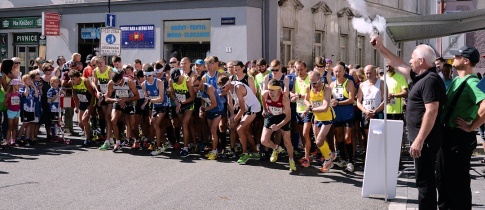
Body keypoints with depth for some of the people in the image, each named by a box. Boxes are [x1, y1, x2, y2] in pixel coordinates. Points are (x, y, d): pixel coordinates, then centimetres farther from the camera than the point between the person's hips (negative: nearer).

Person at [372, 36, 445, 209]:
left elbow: (431, 112, -25)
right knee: (426, 179, 18)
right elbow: (398, 65, 24)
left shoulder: (431, 80, -18)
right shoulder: (422, 77, 12)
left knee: (424, 181, -4)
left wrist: (419, 140, -27)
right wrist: (380, 48, 23)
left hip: (424, 139, -10)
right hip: (422, 138, 10)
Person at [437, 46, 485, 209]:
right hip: (447, 134, 10)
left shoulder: (471, 82, -19)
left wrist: (471, 127, -24)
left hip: (459, 137, -10)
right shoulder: (456, 80, 10)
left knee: (457, 181, 1)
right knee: (443, 177, 20)